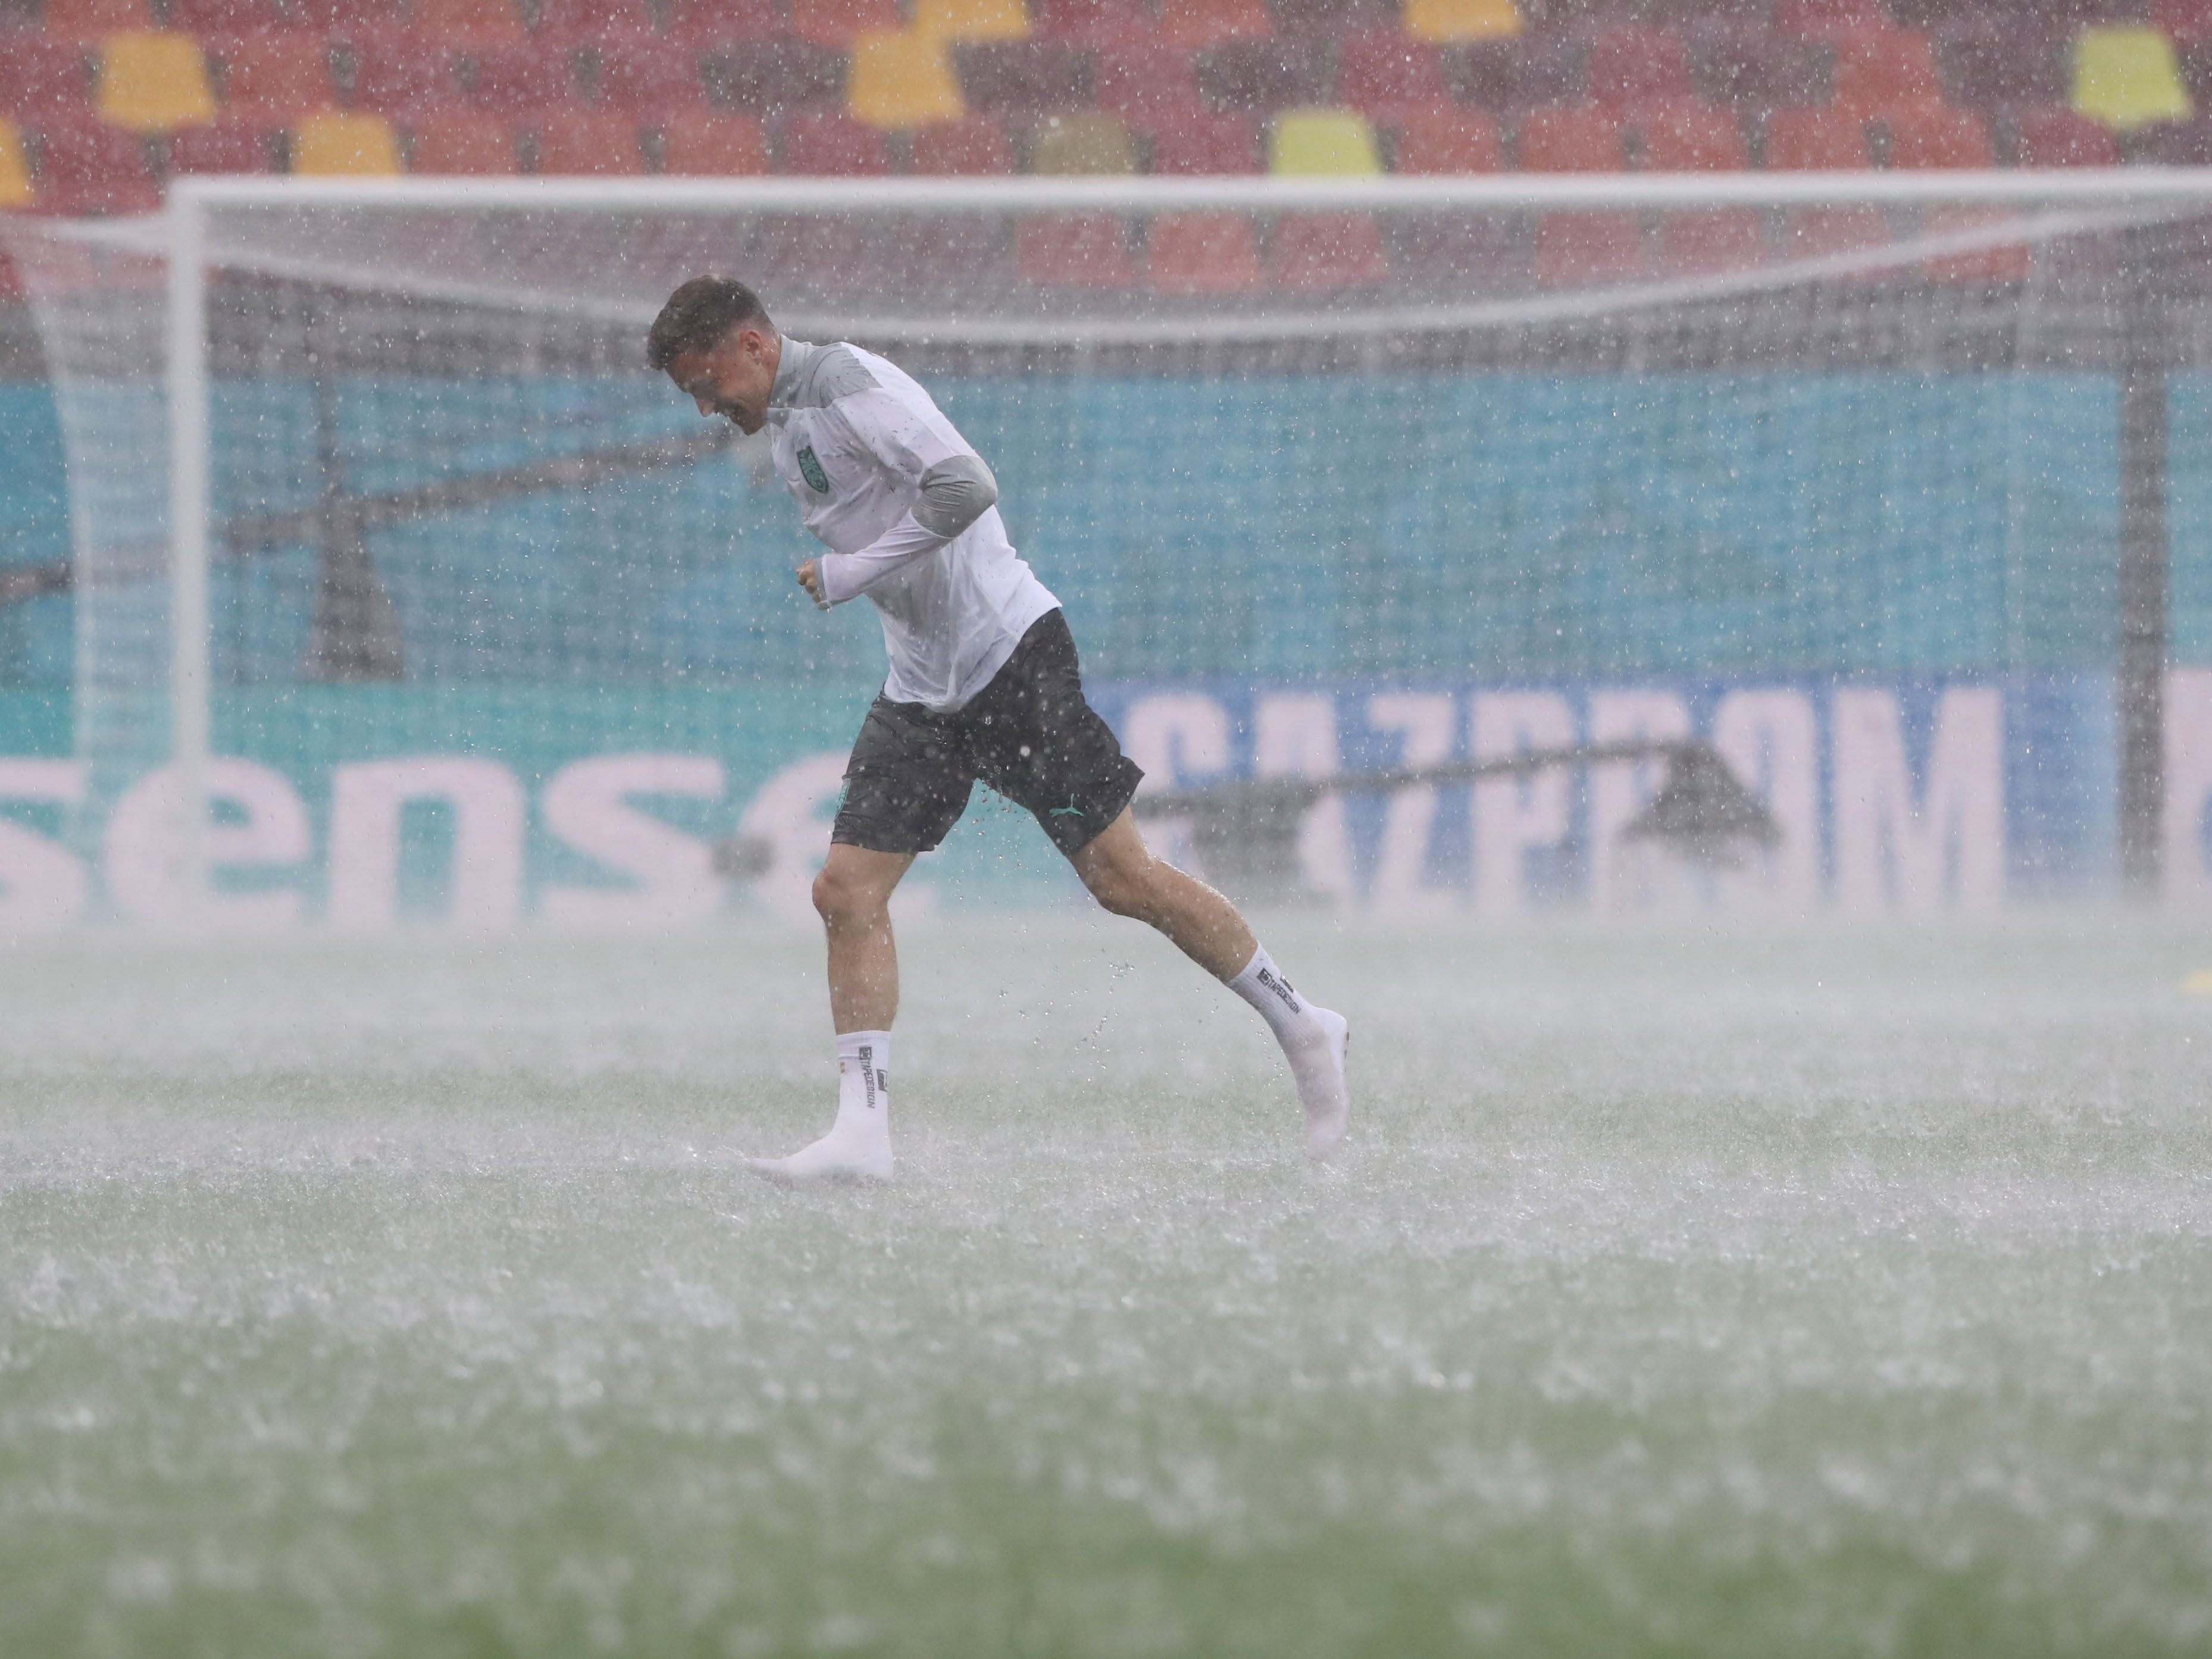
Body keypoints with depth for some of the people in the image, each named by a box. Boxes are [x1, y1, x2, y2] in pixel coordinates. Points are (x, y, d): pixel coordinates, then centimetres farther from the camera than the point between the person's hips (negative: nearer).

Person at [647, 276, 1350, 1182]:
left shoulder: (845, 382, -14)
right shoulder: (788, 432, 16)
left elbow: (965, 488, -26)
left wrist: (843, 574, -19)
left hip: (1011, 656, -9)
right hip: (920, 691, 9)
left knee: (1122, 879, -7)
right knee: (847, 891, -4)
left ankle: (1301, 1029, 9)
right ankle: (862, 1133, -6)